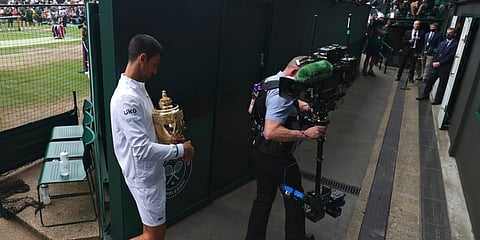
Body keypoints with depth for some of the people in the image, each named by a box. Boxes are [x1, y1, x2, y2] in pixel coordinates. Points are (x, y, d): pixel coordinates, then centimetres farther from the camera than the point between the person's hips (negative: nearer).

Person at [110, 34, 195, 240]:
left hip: (151, 171, 9)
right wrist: (179, 150, -20)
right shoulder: (127, 98, -28)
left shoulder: (137, 88, 5)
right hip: (143, 176, -9)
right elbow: (142, 150, -30)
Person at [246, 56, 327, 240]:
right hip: (277, 157, -9)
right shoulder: (281, 93, -26)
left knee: (263, 198, 19)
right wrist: (305, 134, -31)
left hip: (260, 151, 9)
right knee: (294, 198, 14)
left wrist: (299, 105, 8)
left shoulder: (270, 81, 6)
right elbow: (271, 132, -35)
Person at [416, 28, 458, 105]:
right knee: (430, 80, 10)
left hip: (445, 68, -6)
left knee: (442, 84, 3)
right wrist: (434, 62, -2)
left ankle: (438, 100, 11)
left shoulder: (455, 44, -7)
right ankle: (425, 95, 23)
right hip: (436, 66, 7)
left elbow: (450, 57, -14)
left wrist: (440, 63, -17)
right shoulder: (442, 43, 16)